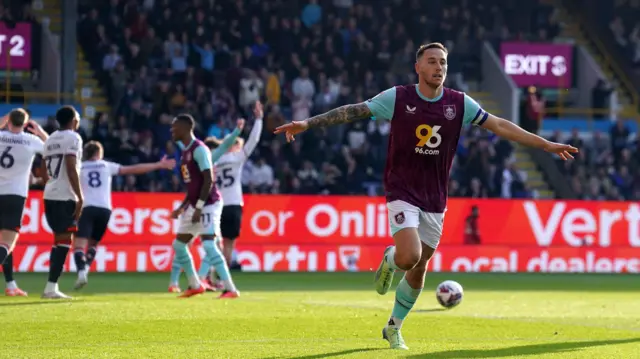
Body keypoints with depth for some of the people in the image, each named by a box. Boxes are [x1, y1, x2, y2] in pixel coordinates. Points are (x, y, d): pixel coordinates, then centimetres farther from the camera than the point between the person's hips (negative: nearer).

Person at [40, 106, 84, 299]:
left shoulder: (50, 139, 17)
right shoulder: (73, 138, -8)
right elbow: (71, 169, -17)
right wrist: (80, 197, -16)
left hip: (49, 196, 8)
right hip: (65, 197, -8)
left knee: (59, 239, 15)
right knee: (64, 240, -6)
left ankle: (52, 286, 12)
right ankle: (51, 287, -13)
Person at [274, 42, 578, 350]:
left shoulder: (459, 104, -1)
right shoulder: (397, 98, -8)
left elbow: (501, 126, 1)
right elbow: (353, 111, -6)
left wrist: (547, 145, -1)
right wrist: (308, 123, -12)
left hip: (434, 200, 4)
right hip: (402, 194, -4)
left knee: (419, 268, 9)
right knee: (410, 256, -24)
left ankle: (394, 327, 29)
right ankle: (389, 261, 15)